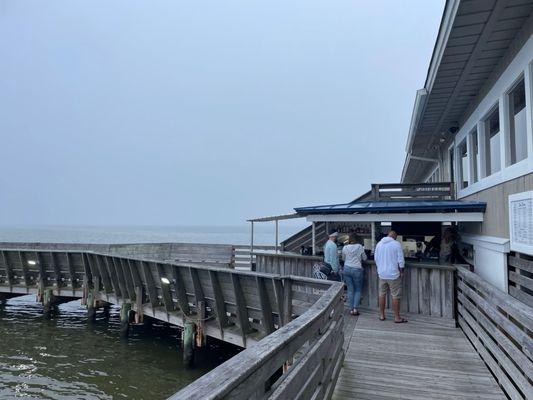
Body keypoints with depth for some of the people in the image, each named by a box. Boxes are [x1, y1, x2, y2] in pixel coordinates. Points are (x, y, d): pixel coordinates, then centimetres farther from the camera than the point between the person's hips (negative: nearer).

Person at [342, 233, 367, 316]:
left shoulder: (345, 248, -1)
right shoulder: (360, 247, -6)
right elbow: (364, 258, 4)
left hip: (347, 269, 2)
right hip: (357, 269, -2)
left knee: (350, 290, 9)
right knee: (358, 290, 11)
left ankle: (351, 309, 12)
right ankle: (355, 308, 2)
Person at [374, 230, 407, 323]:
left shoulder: (379, 244, 5)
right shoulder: (396, 244, -10)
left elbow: (376, 258, 12)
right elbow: (400, 260, -10)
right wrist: (401, 271, 2)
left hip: (382, 274, 5)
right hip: (393, 274, -5)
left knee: (382, 294, 13)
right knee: (395, 296, 3)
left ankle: (382, 315, 20)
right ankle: (397, 317, 9)